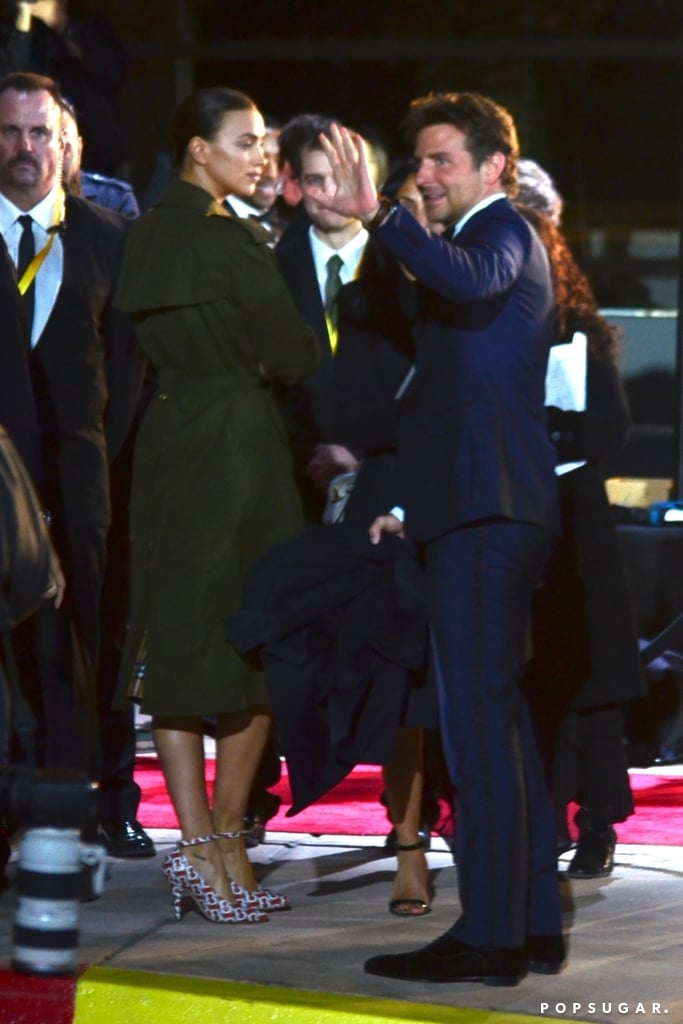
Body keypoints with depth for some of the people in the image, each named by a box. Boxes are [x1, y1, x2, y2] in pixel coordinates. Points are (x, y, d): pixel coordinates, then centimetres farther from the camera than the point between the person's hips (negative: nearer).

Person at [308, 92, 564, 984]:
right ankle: (534, 925, 19)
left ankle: (489, 935, -15)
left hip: (484, 512, -11)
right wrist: (413, 506, 25)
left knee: (478, 718, -13)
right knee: (500, 718, 14)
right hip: (482, 511, 11)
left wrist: (380, 217, -38)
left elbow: (471, 280, -31)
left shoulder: (505, 232, -5)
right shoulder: (491, 242, 25)